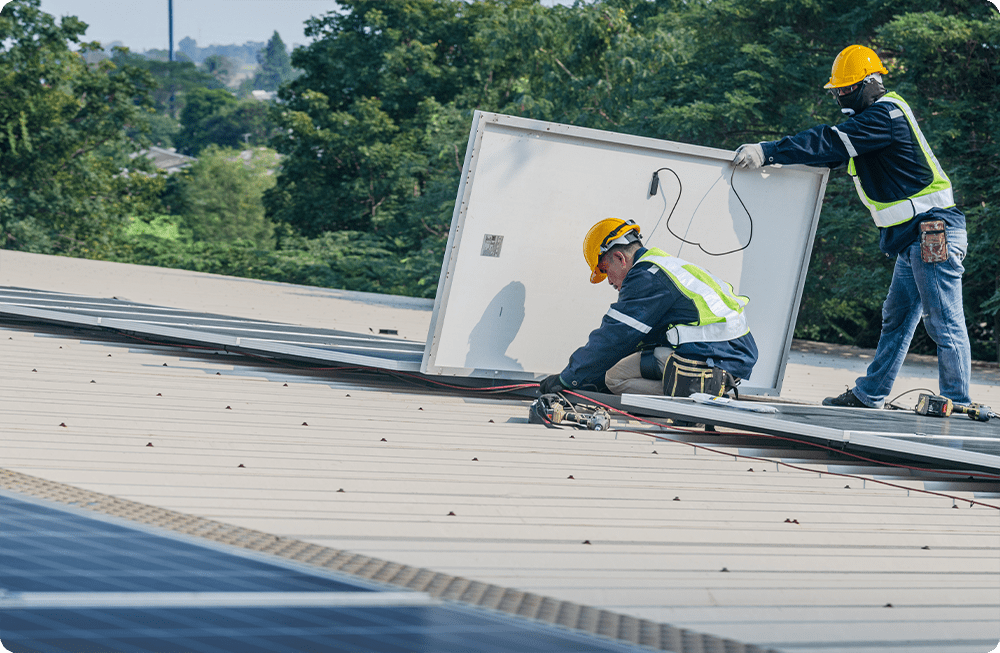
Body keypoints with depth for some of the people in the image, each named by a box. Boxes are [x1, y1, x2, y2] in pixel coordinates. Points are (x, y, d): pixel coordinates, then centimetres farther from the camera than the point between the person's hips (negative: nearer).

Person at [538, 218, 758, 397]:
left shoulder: (645, 277, -7)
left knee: (615, 377, -4)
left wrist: (568, 379, 1)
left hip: (708, 357, -10)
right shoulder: (670, 266, 25)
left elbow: (612, 339, -8)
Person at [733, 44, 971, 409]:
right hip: (914, 238, 11)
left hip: (933, 231, -11)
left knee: (945, 324, -7)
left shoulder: (884, 116, -15)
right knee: (895, 321, 15)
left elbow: (831, 143, -22)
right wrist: (772, 155, 7)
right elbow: (835, 151, 18)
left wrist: (768, 152, -24)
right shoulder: (875, 117, 17)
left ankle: (957, 407, -5)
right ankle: (868, 395, 22)